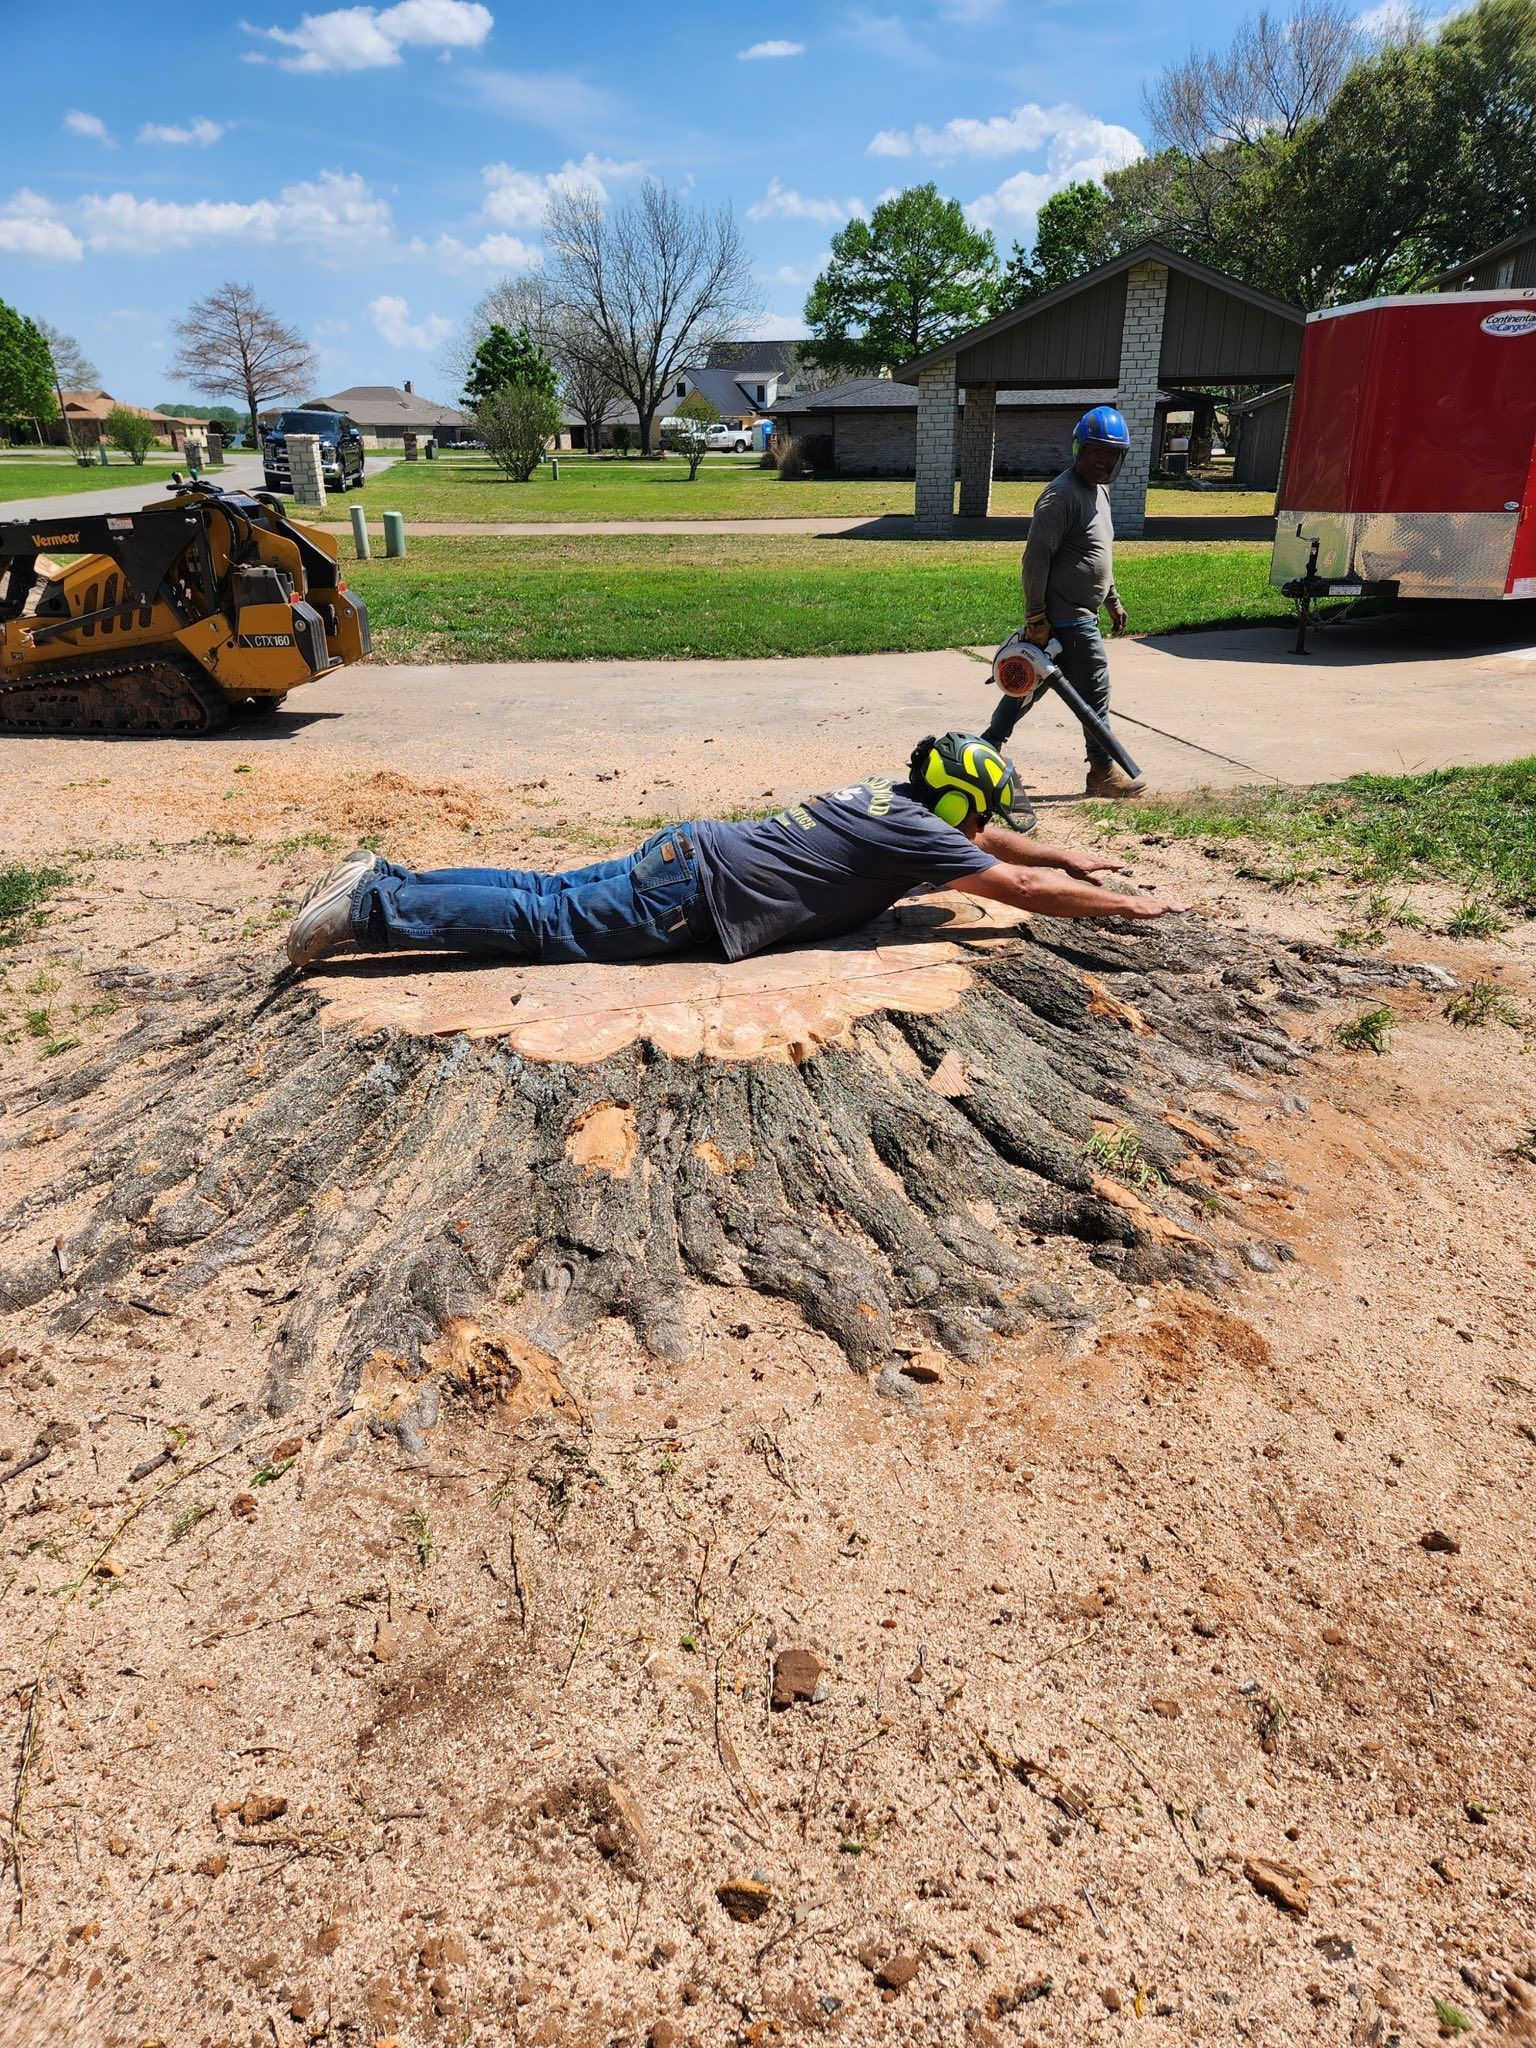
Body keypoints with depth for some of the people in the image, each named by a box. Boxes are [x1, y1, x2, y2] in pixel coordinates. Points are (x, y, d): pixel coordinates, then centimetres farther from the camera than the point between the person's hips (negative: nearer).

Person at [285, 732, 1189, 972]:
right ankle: (372, 909, -10)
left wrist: (1066, 857, 38)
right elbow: (1022, 891, -6)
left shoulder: (894, 796, 17)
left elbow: (982, 836, 34)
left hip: (689, 853, 8)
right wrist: (1130, 907, 5)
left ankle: (385, 882, 9)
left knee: (551, 894, 9)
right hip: (697, 891, -8)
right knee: (547, 924, -9)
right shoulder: (915, 836, -8)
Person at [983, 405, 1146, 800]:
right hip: (1066, 618, -10)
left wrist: (1113, 601, 27)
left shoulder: (1098, 492, 15)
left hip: (1080, 614, 10)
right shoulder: (1062, 494, -17)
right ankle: (1103, 772, 12)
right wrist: (1036, 617, -23)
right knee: (1094, 693, -1)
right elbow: (1036, 557, -21)